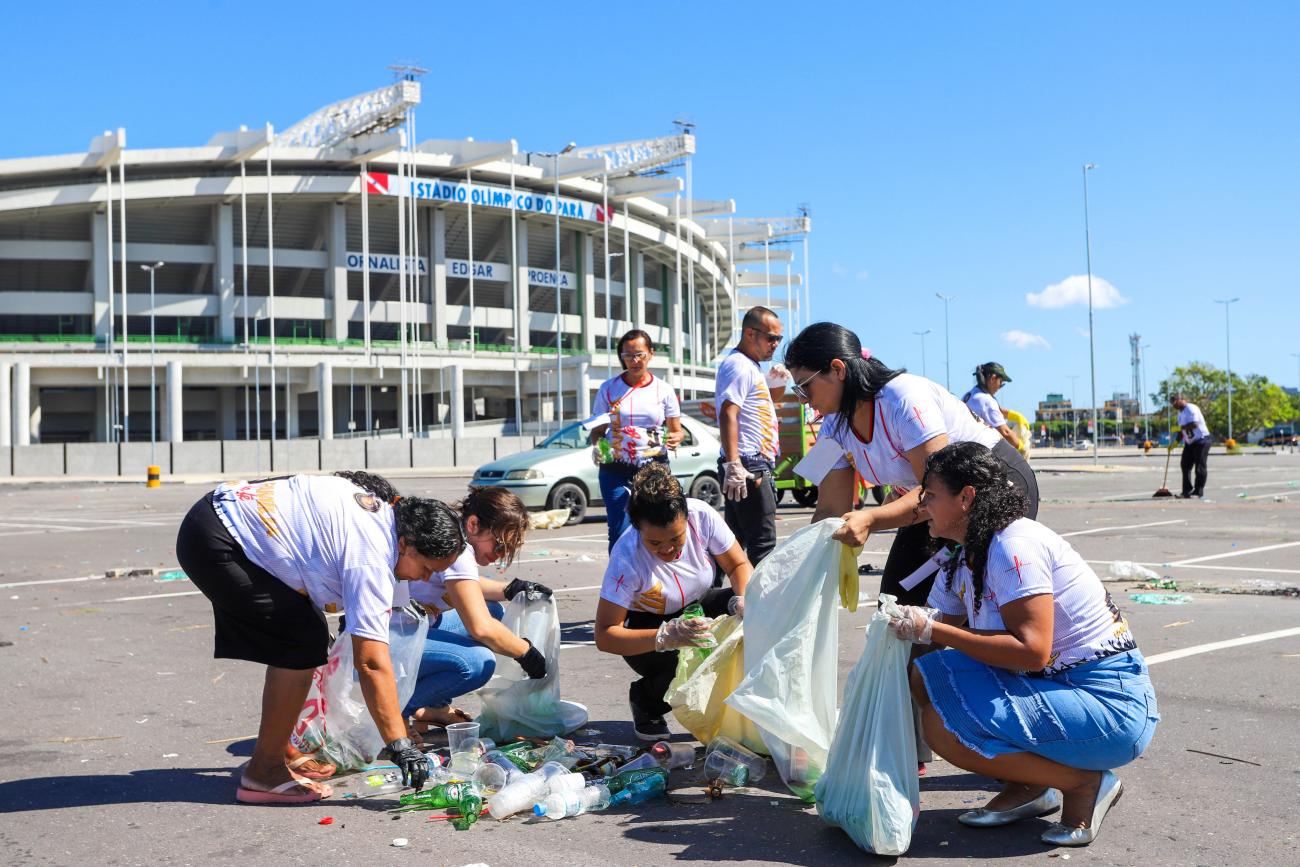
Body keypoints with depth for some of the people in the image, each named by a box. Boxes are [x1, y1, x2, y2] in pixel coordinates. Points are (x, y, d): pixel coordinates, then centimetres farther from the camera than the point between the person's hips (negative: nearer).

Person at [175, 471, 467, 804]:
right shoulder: (371, 557, -22)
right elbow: (371, 662, -25)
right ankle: (264, 771, -3)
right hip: (213, 542, -10)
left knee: (303, 632, 11)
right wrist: (400, 745, -23)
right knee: (303, 641, -12)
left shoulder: (380, 508, 5)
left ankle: (280, 754, 19)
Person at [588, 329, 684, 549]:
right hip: (616, 470, 0)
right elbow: (597, 430, 10)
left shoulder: (664, 390, 6)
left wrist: (675, 438, -14)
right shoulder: (608, 389, 5)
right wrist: (596, 446, -12)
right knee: (619, 532, -5)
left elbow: (676, 431, 10)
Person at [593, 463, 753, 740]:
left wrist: (744, 600, -32)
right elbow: (604, 635, -32)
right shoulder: (626, 557, -33)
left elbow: (739, 566, -10)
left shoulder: (702, 515, -25)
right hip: (648, 628, -4)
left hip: (698, 607, 4)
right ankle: (646, 701, 2)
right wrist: (666, 637, -46)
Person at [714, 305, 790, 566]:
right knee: (763, 544, -10)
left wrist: (777, 383, 13)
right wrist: (733, 464, -29)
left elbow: (767, 405, 35)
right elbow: (728, 414, -22)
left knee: (736, 540, 13)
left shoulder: (750, 366, 21)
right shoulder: (740, 365, -11)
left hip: (749, 467, 10)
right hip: (750, 466, -10)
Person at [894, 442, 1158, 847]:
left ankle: (1086, 783, -5)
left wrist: (932, 630, -24)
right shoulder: (963, 563, 8)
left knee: (943, 725, -22)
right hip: (1055, 684, 9)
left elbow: (1032, 651, -27)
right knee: (925, 675, 2)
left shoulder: (1014, 545, -20)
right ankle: (1029, 788, 7)